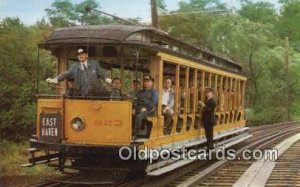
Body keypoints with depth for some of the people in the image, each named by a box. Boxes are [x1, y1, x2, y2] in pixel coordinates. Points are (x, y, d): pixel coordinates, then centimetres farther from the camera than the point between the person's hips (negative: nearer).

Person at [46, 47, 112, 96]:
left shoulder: (95, 64, 11)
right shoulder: (75, 67, 12)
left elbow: (101, 73, 8)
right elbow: (66, 74, 6)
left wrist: (107, 79, -13)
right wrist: (55, 79, -6)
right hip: (81, 95, 0)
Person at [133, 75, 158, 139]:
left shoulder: (153, 92, 7)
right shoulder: (140, 92, 27)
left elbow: (154, 103, -6)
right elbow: (136, 101, 22)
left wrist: (146, 108, -14)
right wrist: (135, 108, 3)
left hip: (148, 110, -6)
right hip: (138, 109, 6)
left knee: (138, 116, -35)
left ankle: (134, 134, -30)